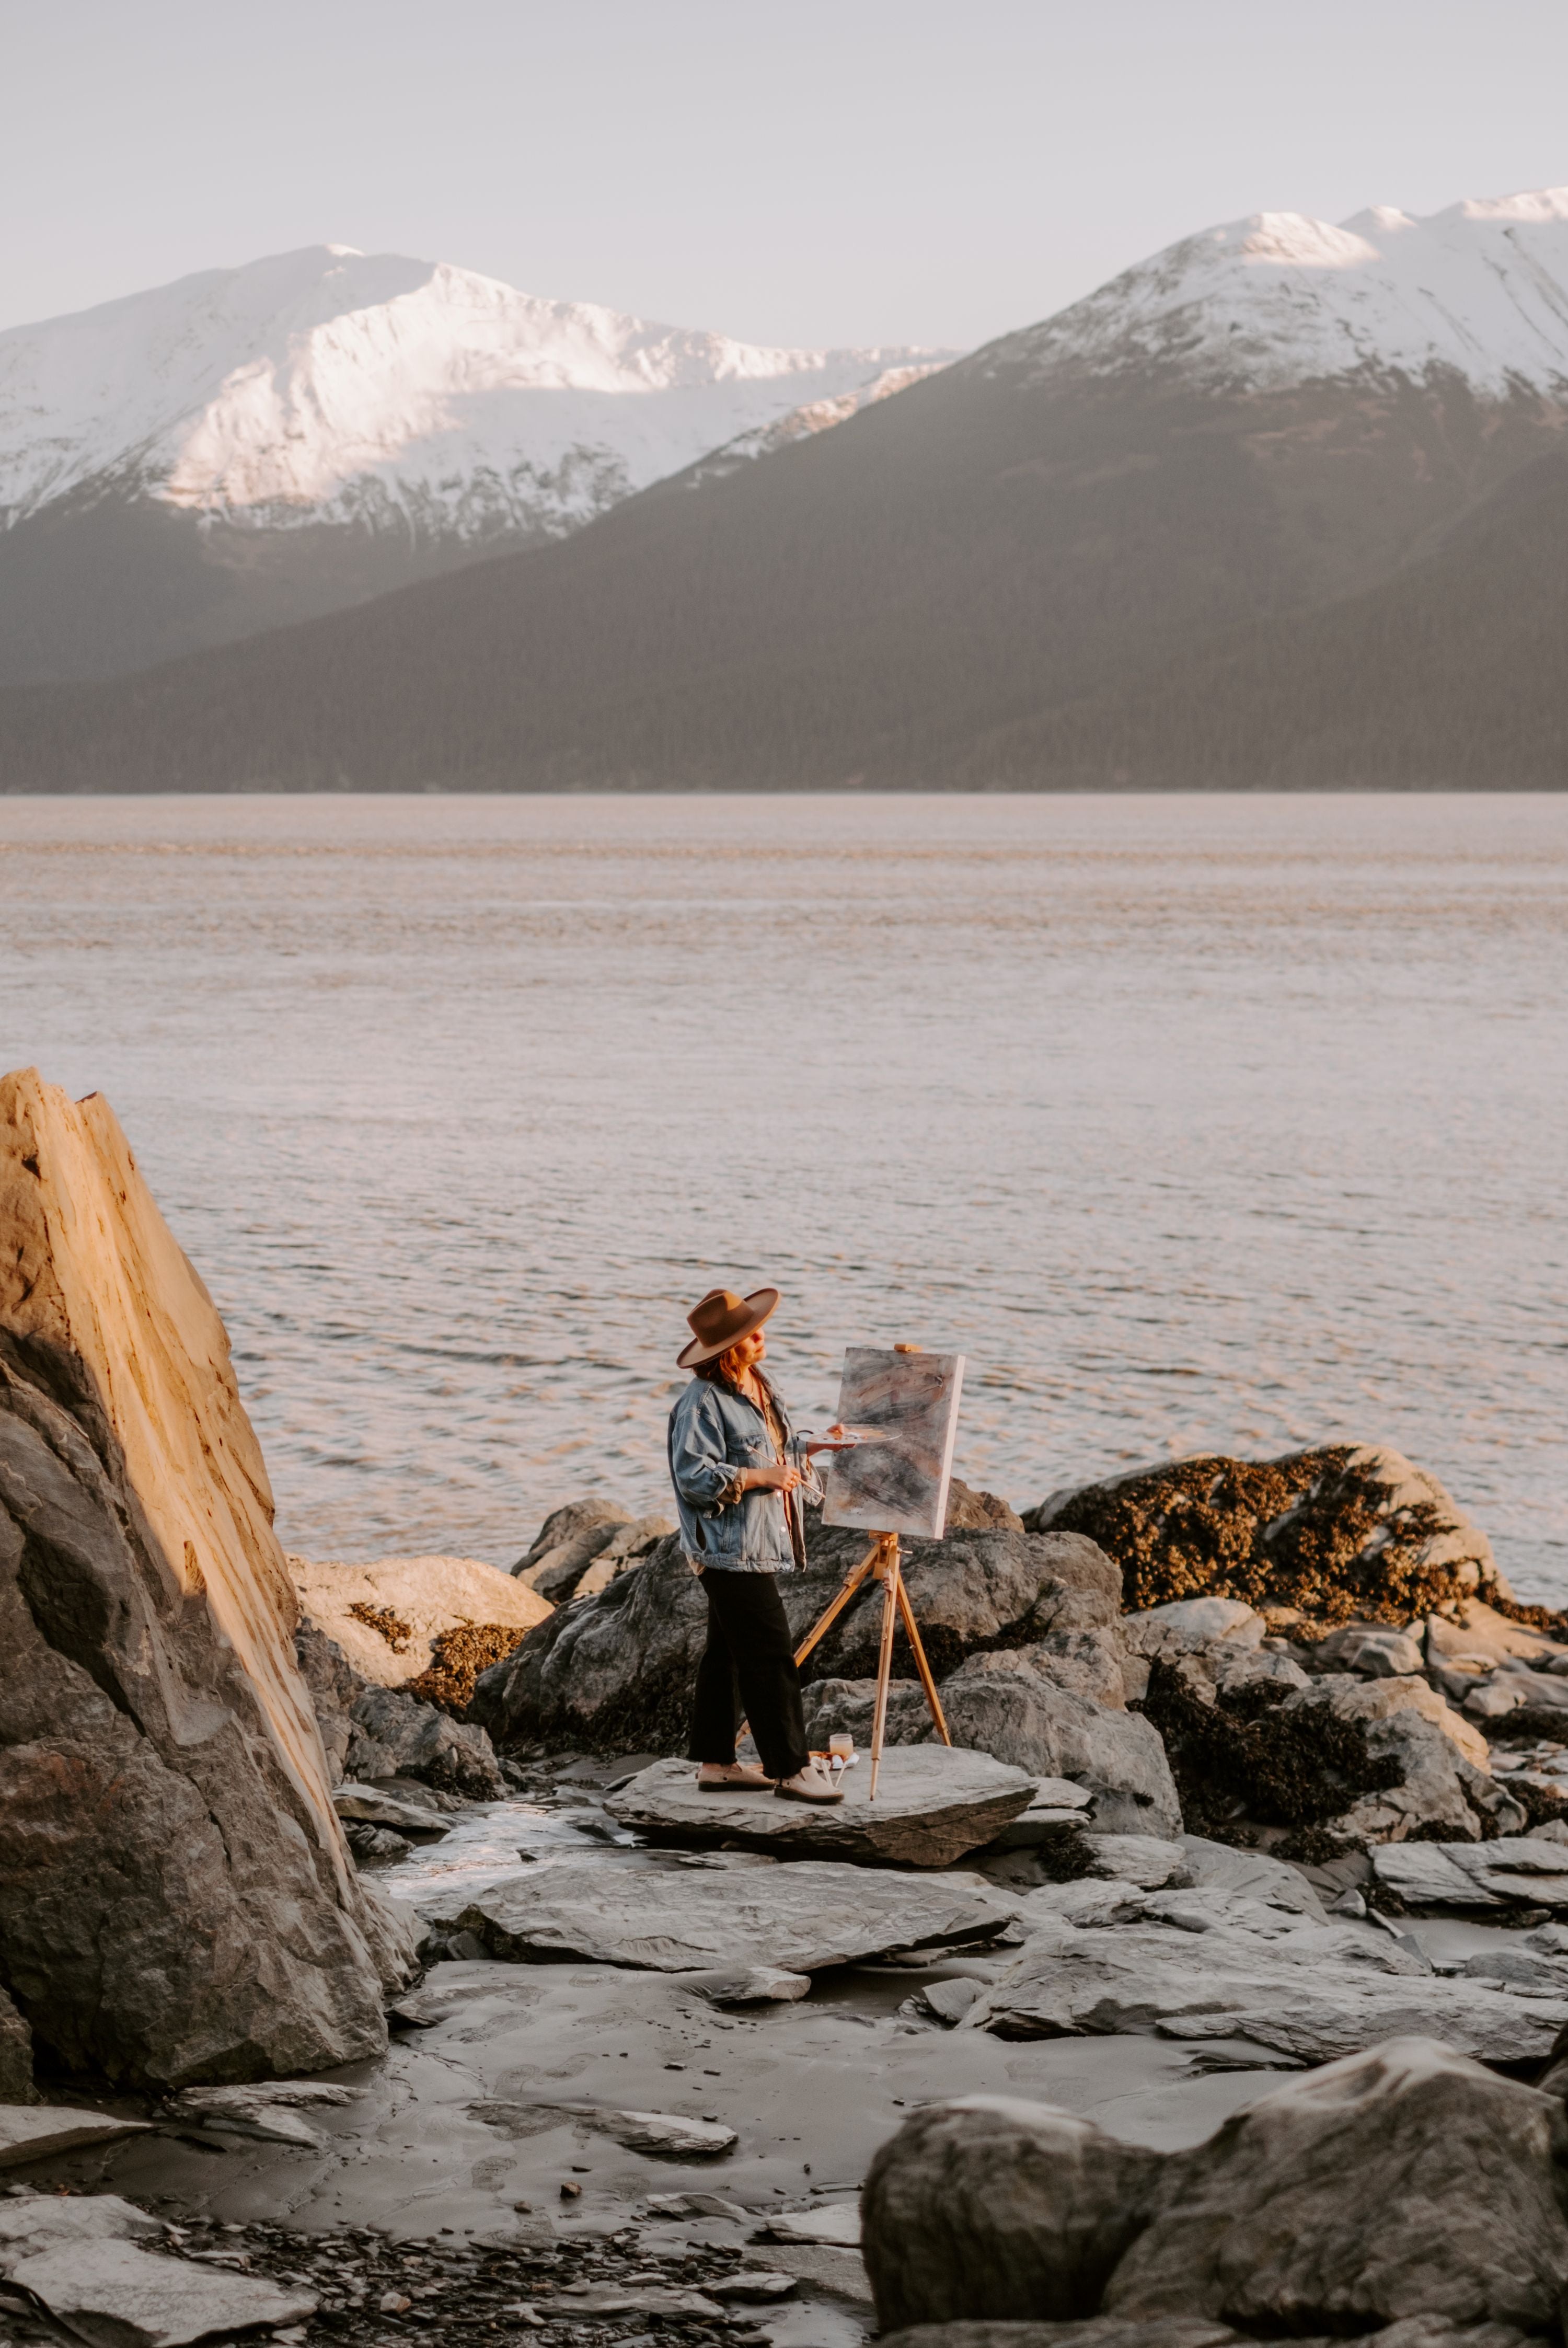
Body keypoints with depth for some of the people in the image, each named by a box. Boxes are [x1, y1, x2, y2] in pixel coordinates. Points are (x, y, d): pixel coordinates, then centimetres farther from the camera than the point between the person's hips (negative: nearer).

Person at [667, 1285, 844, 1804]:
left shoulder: (759, 1388, 14)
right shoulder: (702, 1402, -16)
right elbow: (695, 1475, -20)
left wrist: (810, 1448, 9)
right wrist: (759, 1477, -21)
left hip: (761, 1546, 10)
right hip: (731, 1551, -10)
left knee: (728, 1653, 14)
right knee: (769, 1655, -10)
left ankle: (715, 1761, 20)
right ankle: (790, 1767, -7)